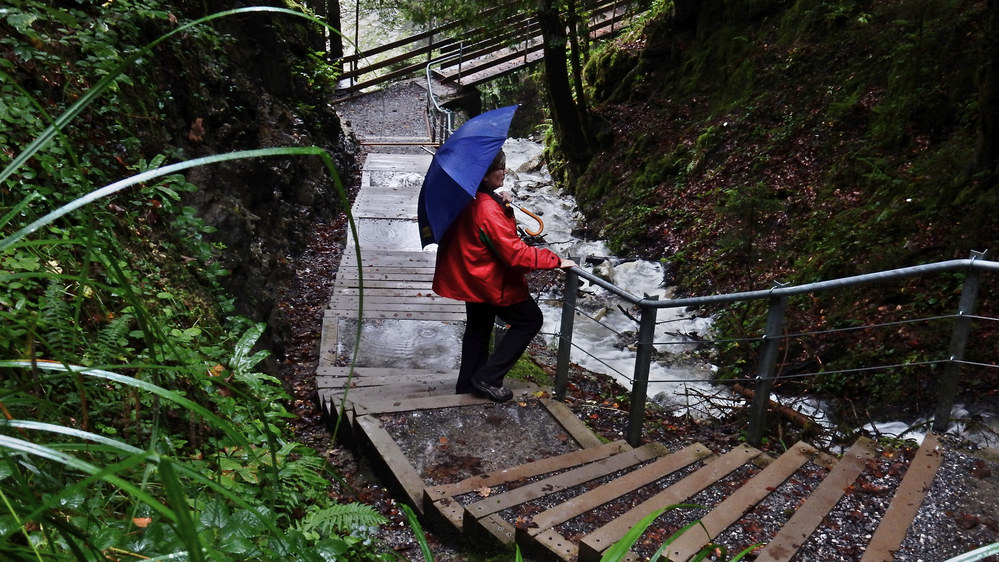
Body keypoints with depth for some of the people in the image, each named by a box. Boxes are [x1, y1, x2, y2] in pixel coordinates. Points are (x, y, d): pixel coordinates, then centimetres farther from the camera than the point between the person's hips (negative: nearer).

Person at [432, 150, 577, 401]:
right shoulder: (486, 208, -28)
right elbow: (515, 253, -29)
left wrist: (504, 209, 1)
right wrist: (555, 260, -24)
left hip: (472, 278, 9)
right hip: (492, 282, -9)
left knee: (477, 329, 22)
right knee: (530, 319, 3)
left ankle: (467, 385, 34)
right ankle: (488, 378, 2)